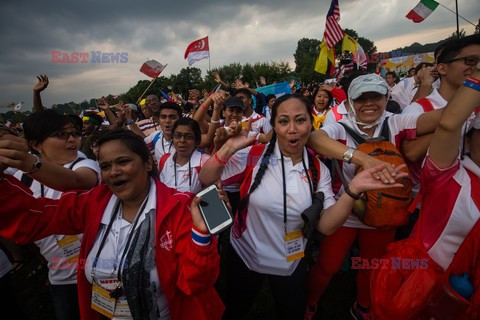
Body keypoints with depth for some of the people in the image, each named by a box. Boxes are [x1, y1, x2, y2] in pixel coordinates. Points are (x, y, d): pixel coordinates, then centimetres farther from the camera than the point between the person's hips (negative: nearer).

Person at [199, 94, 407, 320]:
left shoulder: (318, 170, -10)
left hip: (291, 264, 2)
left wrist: (353, 190, -29)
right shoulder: (253, 156, -18)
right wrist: (228, 149, -33)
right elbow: (206, 180, -18)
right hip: (244, 256, -1)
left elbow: (325, 226, -15)